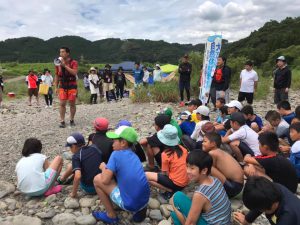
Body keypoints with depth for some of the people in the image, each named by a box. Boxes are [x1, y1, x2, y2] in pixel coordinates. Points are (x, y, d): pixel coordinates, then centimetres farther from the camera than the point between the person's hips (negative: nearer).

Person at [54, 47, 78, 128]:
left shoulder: (73, 62, -5)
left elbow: (74, 72, -22)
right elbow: (57, 76, 11)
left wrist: (65, 65, -23)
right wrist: (56, 87, 6)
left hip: (72, 86, -3)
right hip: (62, 86, 3)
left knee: (72, 104, 3)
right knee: (62, 104, -3)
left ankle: (72, 120, 18)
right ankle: (62, 121, 3)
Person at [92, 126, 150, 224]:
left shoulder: (116, 154, -11)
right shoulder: (134, 155, 11)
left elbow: (105, 180, -14)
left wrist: (103, 167, 6)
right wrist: (108, 168, 20)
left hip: (130, 204, -7)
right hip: (144, 201, 7)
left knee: (97, 179, 2)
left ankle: (111, 216, 11)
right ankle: (139, 210, 19)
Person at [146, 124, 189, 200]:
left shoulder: (165, 154, -18)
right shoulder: (183, 149, -1)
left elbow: (165, 174, -11)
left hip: (176, 183, -7)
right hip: (185, 182, 7)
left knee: (146, 176, -5)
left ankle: (170, 191, -4)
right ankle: (173, 189, 9)